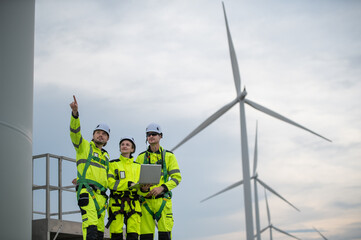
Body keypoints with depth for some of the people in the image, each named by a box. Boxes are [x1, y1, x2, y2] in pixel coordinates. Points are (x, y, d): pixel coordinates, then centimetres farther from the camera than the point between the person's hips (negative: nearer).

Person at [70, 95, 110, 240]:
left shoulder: (106, 156, 28)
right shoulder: (84, 146, 11)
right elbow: (75, 132, -7)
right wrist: (75, 113, -23)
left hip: (100, 195, 7)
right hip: (86, 191, -7)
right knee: (91, 225, -24)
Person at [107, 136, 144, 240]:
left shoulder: (137, 166, 19)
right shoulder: (112, 164, 10)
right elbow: (110, 183, -4)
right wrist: (129, 184, -15)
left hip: (133, 203, 2)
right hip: (117, 202, -2)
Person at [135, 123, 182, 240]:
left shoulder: (168, 156, 9)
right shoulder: (141, 158, 14)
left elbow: (177, 177, 2)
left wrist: (162, 187, -14)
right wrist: (141, 187, -12)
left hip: (162, 200, -2)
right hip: (146, 201, 2)